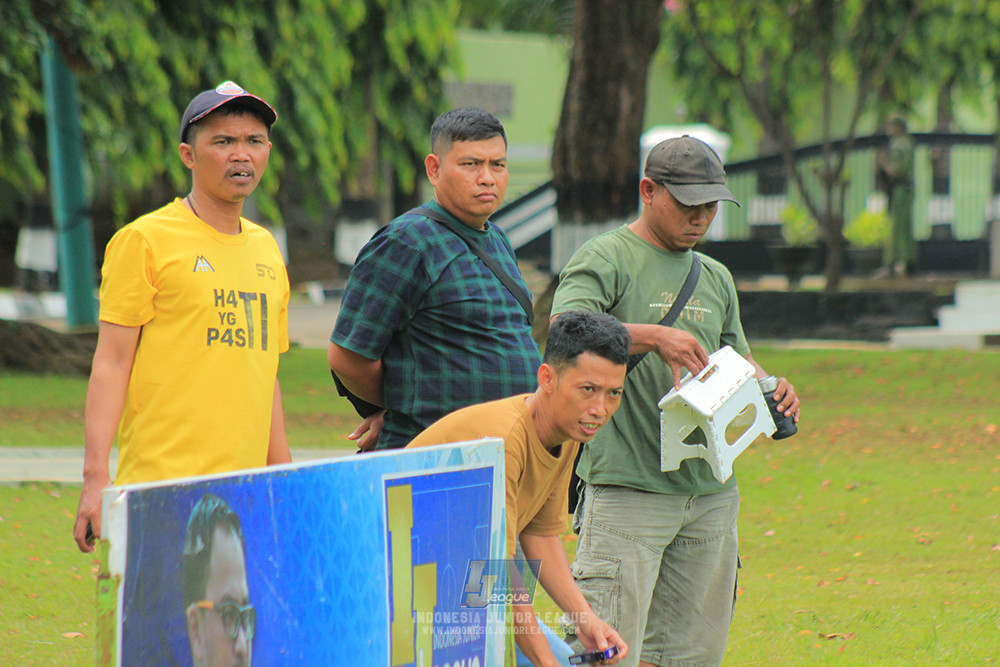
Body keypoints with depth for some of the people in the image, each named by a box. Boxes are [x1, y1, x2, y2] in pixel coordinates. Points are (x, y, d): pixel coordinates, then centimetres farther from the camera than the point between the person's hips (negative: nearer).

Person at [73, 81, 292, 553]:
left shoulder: (265, 249, 18)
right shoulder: (145, 241, -1)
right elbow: (111, 363, -5)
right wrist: (96, 478, -13)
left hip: (245, 495, 6)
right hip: (164, 489, -6)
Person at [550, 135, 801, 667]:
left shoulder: (716, 278, 20)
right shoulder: (604, 260, -3)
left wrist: (770, 392, 3)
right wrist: (653, 336, -30)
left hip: (710, 492, 7)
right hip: (626, 485, -7)